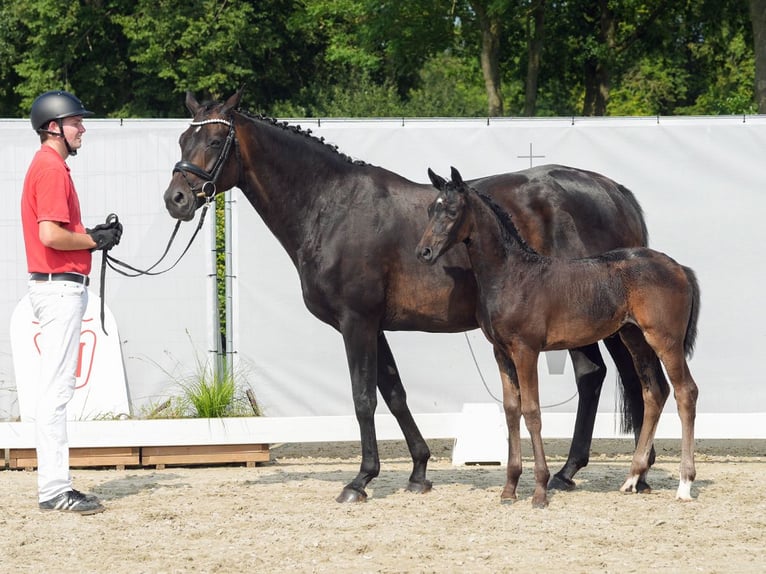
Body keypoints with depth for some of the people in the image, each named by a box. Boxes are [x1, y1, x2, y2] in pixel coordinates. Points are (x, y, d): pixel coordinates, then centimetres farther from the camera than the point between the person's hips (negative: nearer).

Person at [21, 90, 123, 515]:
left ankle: (53, 484, 14)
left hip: (60, 286, 11)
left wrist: (94, 235, 10)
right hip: (60, 286, -11)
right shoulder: (52, 169, -14)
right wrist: (94, 240, -10)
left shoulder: (49, 167, 18)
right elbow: (50, 235, -23)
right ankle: (54, 489, -11)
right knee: (56, 387, -11)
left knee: (56, 387, 11)